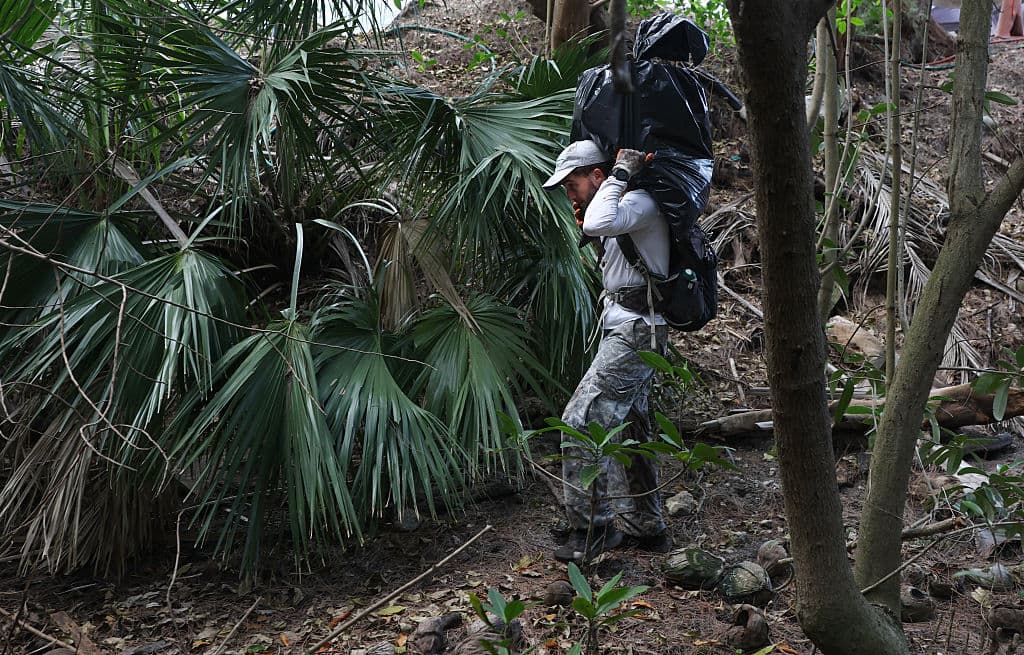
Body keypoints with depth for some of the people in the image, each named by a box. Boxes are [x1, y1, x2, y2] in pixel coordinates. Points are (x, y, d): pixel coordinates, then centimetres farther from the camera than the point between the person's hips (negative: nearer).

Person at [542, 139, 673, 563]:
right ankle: (646, 528, 24)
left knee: (581, 420, -13)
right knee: (629, 428, 14)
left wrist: (621, 173, -18)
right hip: (627, 329, 11)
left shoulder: (639, 201, -11)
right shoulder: (623, 208, 20)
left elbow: (598, 224, -31)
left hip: (634, 330, -11)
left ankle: (591, 528, -8)